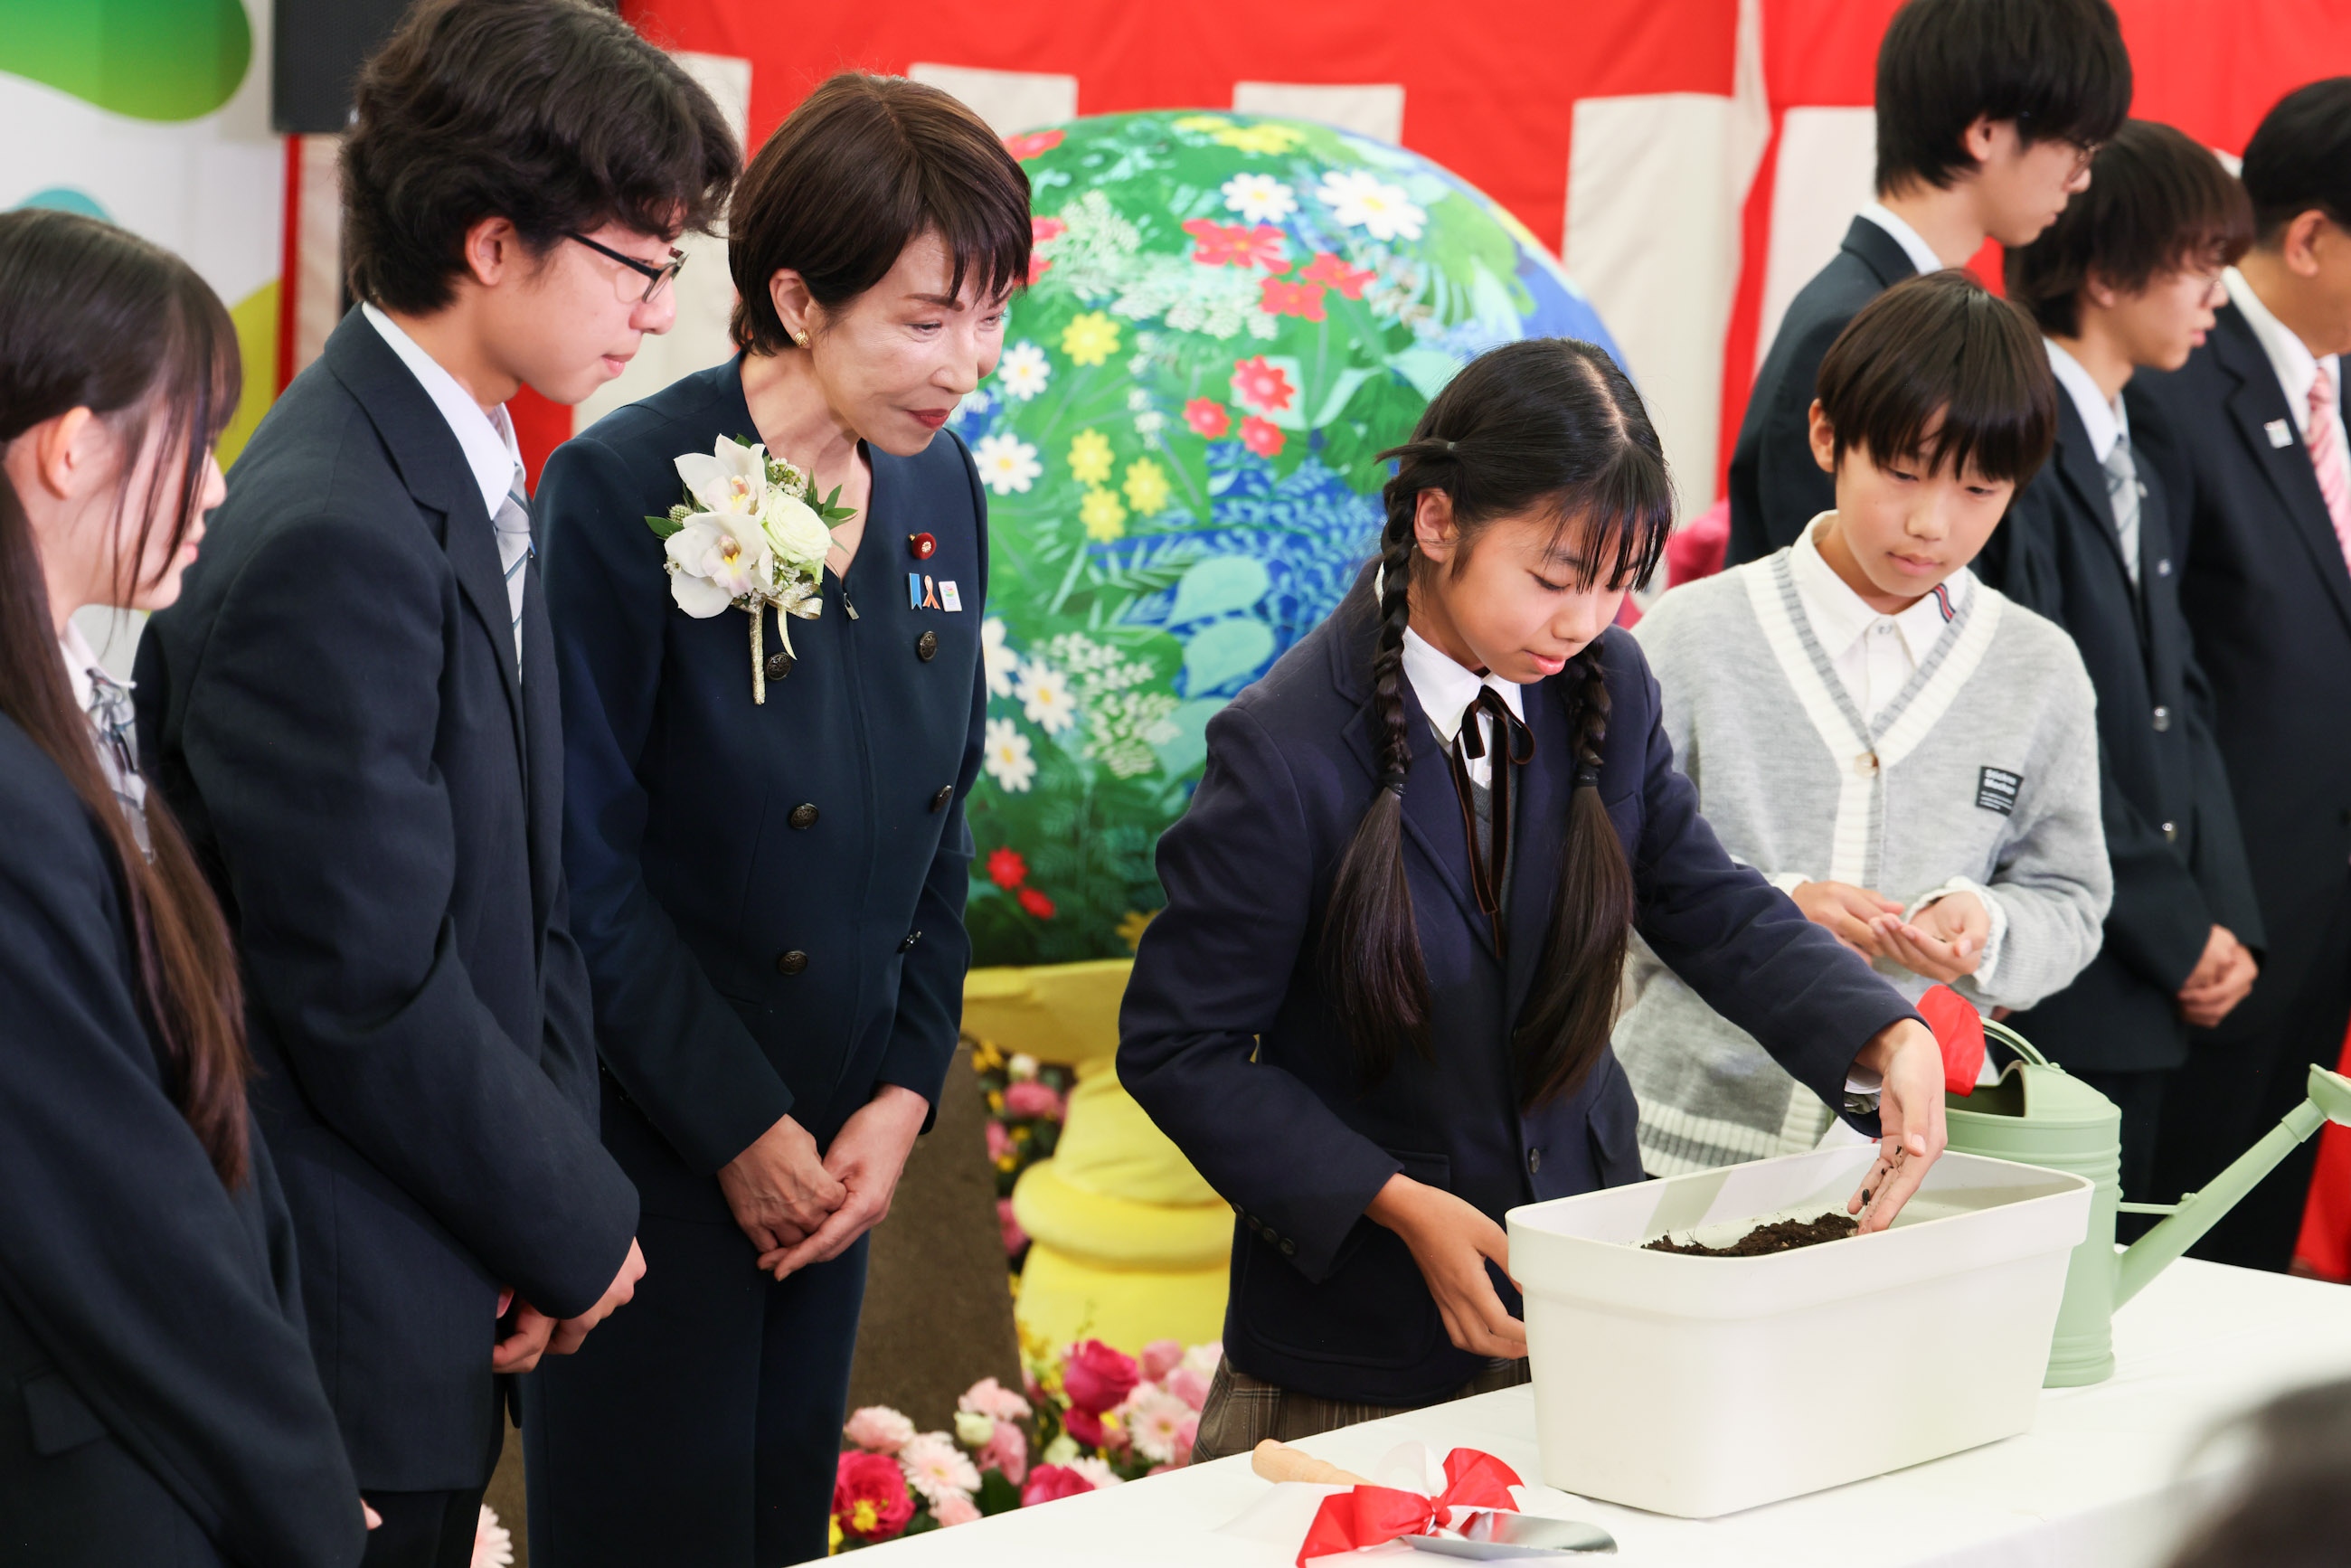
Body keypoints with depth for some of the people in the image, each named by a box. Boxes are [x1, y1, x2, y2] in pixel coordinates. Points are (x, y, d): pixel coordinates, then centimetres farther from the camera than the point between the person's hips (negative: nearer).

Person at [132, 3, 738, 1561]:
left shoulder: (474, 484, 8)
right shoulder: (331, 545, -23)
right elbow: (372, 991, -22)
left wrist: (558, 1179, 0)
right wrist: (576, 1223, -9)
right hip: (355, 1321, -9)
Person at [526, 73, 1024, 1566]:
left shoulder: (940, 489, 4)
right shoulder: (627, 490, -16)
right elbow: (585, 856, -15)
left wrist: (903, 1096, 0)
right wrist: (738, 1129, -12)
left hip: (832, 1142, 6)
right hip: (650, 1147, -6)